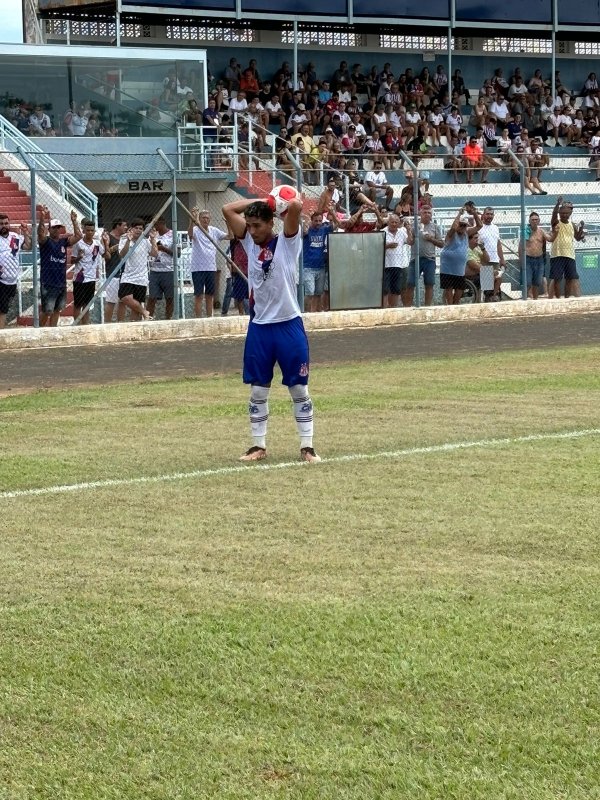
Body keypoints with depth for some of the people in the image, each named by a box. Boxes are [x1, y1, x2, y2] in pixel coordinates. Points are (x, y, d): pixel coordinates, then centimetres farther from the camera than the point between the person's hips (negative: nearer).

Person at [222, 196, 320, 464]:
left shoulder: (287, 242, -6)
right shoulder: (250, 242, 8)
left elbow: (296, 206, -22)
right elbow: (228, 209, 4)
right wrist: (262, 201, 1)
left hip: (288, 325, -4)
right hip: (259, 326, 4)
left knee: (299, 389, 3)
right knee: (258, 390, 8)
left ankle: (307, 447, 7)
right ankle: (258, 446, 17)